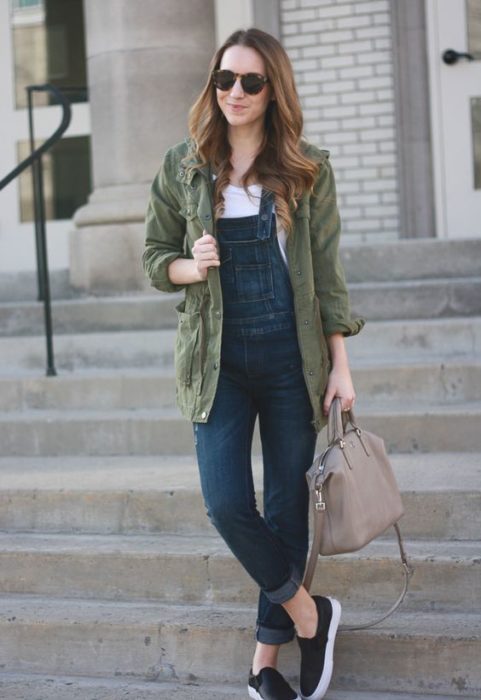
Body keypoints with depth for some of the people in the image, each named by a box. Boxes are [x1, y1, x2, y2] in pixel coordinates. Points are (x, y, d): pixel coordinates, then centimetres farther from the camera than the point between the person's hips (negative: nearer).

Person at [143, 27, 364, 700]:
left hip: (292, 360, 0)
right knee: (228, 505, -11)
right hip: (219, 361, 0)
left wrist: (340, 366, -2)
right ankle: (309, 614, 12)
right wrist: (190, 267, -13)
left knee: (288, 510, 5)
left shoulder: (308, 170, 1)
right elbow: (154, 257, 10)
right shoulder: (182, 168, 3)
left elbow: (327, 273, 2)